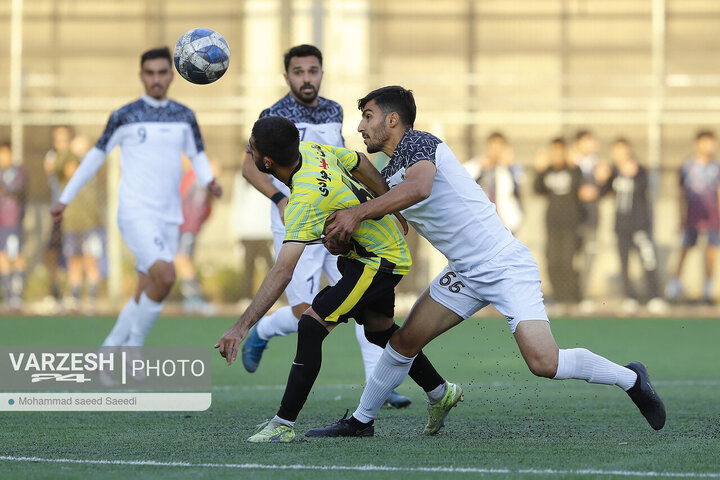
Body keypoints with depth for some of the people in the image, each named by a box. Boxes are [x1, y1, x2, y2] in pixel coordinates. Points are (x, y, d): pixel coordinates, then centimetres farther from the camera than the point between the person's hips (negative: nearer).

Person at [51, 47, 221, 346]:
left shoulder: (184, 116, 10)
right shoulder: (124, 116, -1)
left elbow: (198, 156, 19)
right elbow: (96, 156, 8)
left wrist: (210, 181, -4)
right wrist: (65, 198, 11)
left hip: (168, 217, 5)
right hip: (135, 212, -5)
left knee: (145, 297, 6)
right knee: (165, 277, -24)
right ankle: (133, 346, -8)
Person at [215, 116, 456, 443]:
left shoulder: (305, 201, -34)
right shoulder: (312, 150, -9)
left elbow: (282, 272, -40)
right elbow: (361, 164, 9)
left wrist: (242, 326, -43)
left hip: (379, 262, -10)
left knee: (312, 324, -18)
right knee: (380, 330, 26)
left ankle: (284, 425, -16)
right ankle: (441, 394, 43)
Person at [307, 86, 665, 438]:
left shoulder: (417, 143, -15)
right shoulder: (390, 173, 15)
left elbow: (419, 187, -37)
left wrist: (358, 213, -33)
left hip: (505, 265, -9)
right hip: (464, 274, 9)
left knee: (544, 363, -20)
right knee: (404, 341, 5)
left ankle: (630, 378, 0)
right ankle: (360, 420, 21)